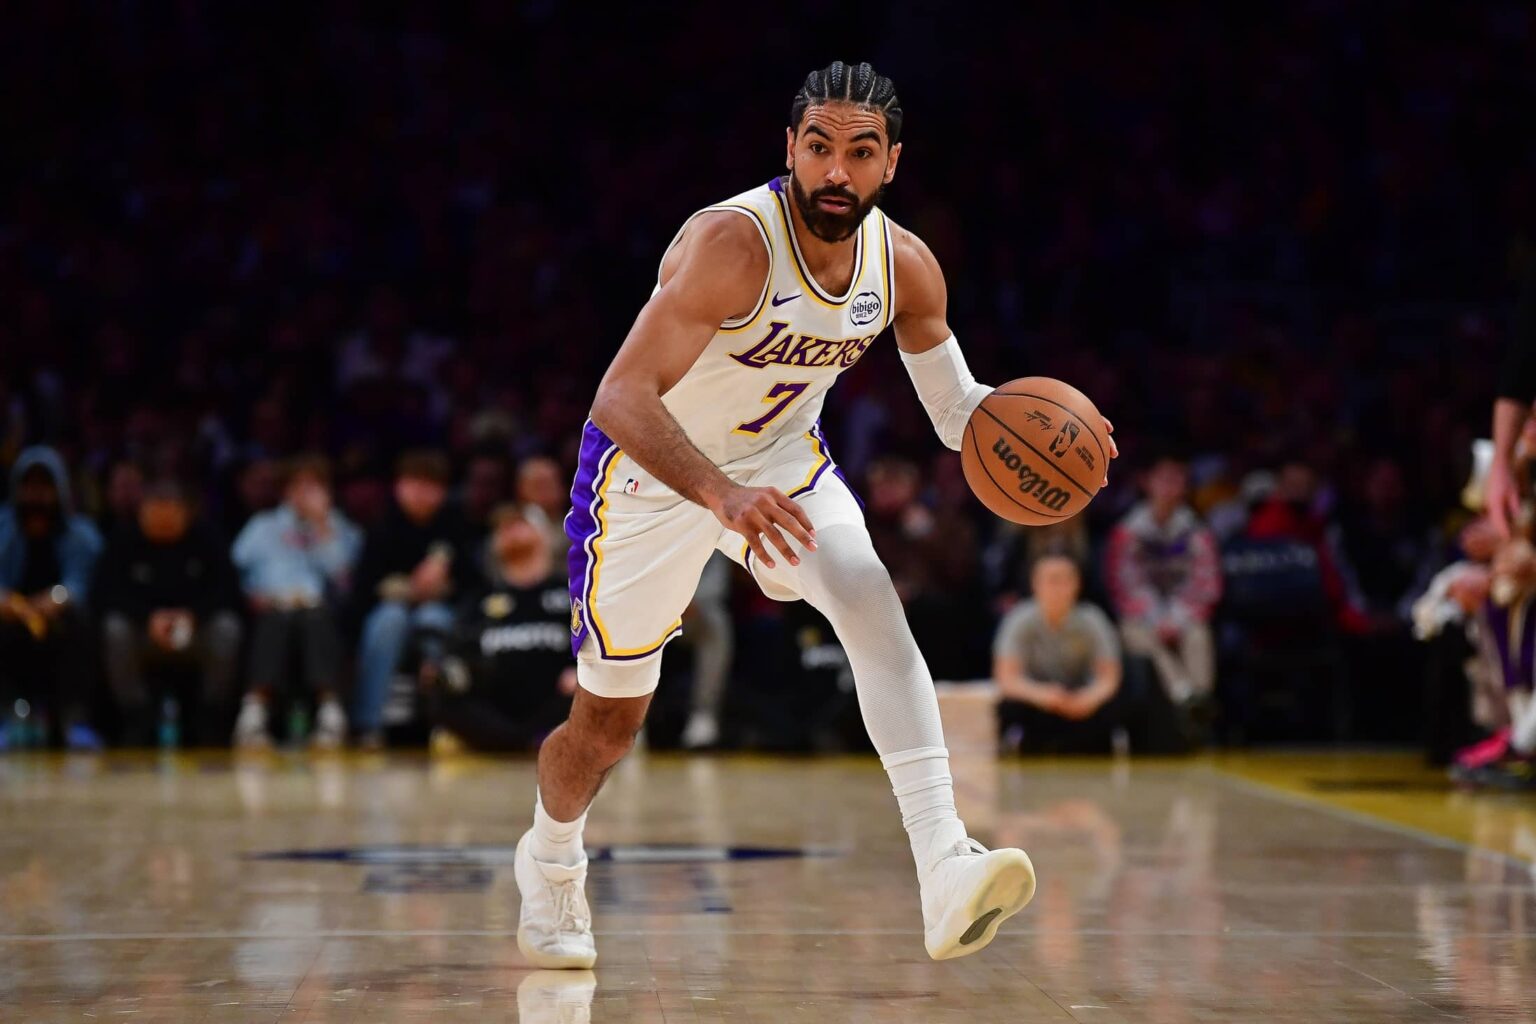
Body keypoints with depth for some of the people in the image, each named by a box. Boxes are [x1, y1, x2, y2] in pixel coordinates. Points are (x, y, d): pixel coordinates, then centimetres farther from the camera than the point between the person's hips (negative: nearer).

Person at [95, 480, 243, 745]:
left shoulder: (205, 540, -4)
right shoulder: (124, 540, -4)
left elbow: (227, 591, -10)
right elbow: (106, 593, -12)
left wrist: (192, 614, -28)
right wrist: (149, 617, -26)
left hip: (196, 628, 0)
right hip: (143, 629, 0)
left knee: (226, 628, -32)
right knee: (115, 629, -32)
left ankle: (212, 721, -17)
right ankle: (136, 721, -22)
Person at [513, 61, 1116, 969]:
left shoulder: (905, 266, -13)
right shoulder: (733, 242, -33)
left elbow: (956, 408, 0)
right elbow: (622, 398, -40)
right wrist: (723, 497, -55)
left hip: (782, 458, 4)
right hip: (653, 473, -4)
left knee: (873, 600, -27)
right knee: (608, 725, 9)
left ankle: (945, 869, -36)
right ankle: (551, 859, 44)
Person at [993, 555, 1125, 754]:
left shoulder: (1091, 623, -11)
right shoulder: (1021, 622, -15)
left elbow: (1109, 677, -12)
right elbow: (1007, 678, -22)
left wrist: (1092, 696, -36)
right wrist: (1041, 694, -42)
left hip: (1078, 702, 1)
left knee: (1110, 710, -29)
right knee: (1011, 708, -33)